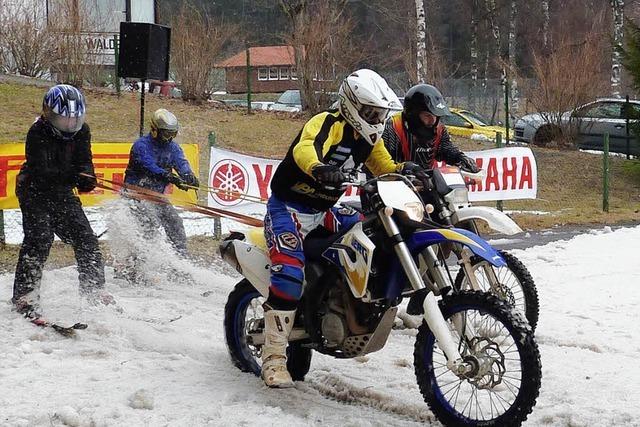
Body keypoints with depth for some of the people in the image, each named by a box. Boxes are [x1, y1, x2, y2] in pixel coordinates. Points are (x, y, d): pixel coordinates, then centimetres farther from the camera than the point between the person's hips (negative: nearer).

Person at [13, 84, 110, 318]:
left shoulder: (81, 131, -4)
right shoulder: (38, 133, -21)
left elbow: (84, 161, -7)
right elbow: (41, 171, -31)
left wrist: (86, 176, -32)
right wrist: (73, 176, -47)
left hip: (63, 193, 6)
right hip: (35, 191, -6)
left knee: (85, 237, 3)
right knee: (39, 237, -20)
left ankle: (94, 290, 17)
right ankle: (25, 293, -16)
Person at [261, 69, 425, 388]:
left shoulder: (368, 137, 8)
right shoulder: (327, 123, -19)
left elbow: (386, 168, 19)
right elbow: (304, 148, -40)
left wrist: (406, 171, -6)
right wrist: (319, 168, -63)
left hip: (323, 211, 8)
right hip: (288, 208, -8)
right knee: (290, 274, -25)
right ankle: (274, 357, -19)